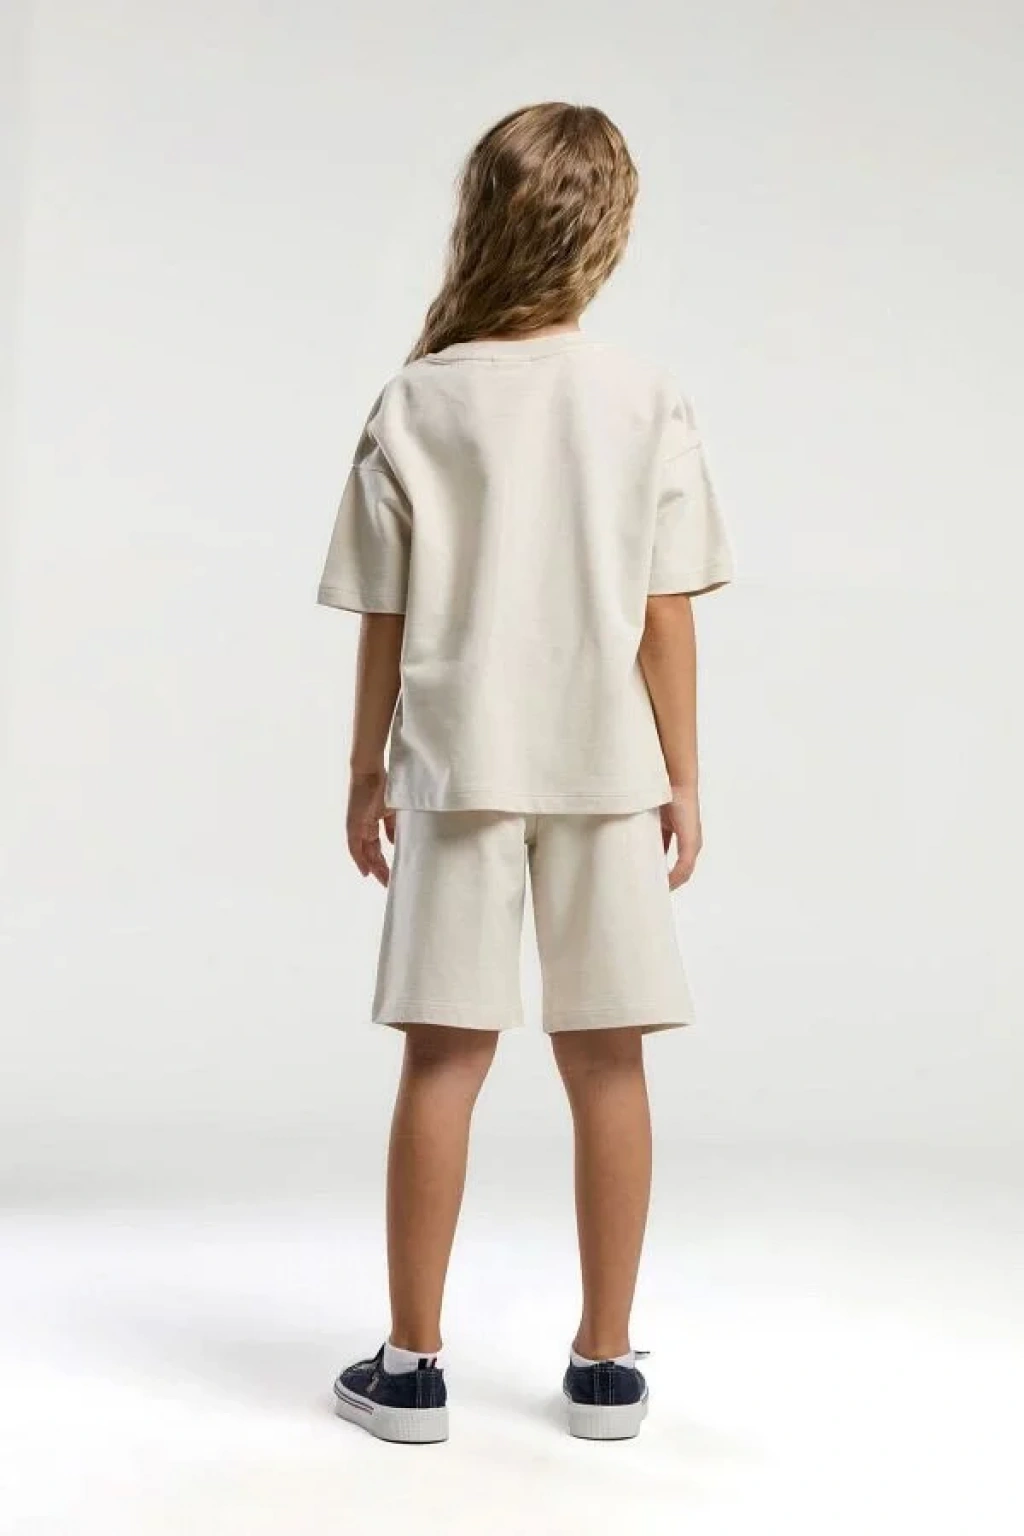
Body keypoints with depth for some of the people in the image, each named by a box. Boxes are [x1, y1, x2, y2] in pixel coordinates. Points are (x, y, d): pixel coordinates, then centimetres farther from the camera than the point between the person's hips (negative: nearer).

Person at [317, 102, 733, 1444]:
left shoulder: (416, 405, -3)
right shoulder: (646, 402, -3)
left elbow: (385, 621, -1)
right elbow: (666, 619, -3)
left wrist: (368, 775, 9)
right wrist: (682, 778, 6)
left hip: (457, 769, 0)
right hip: (607, 770, 0)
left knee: (445, 1057, 4)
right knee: (607, 1059, 7)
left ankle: (413, 1363, 11)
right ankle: (606, 1365, 15)